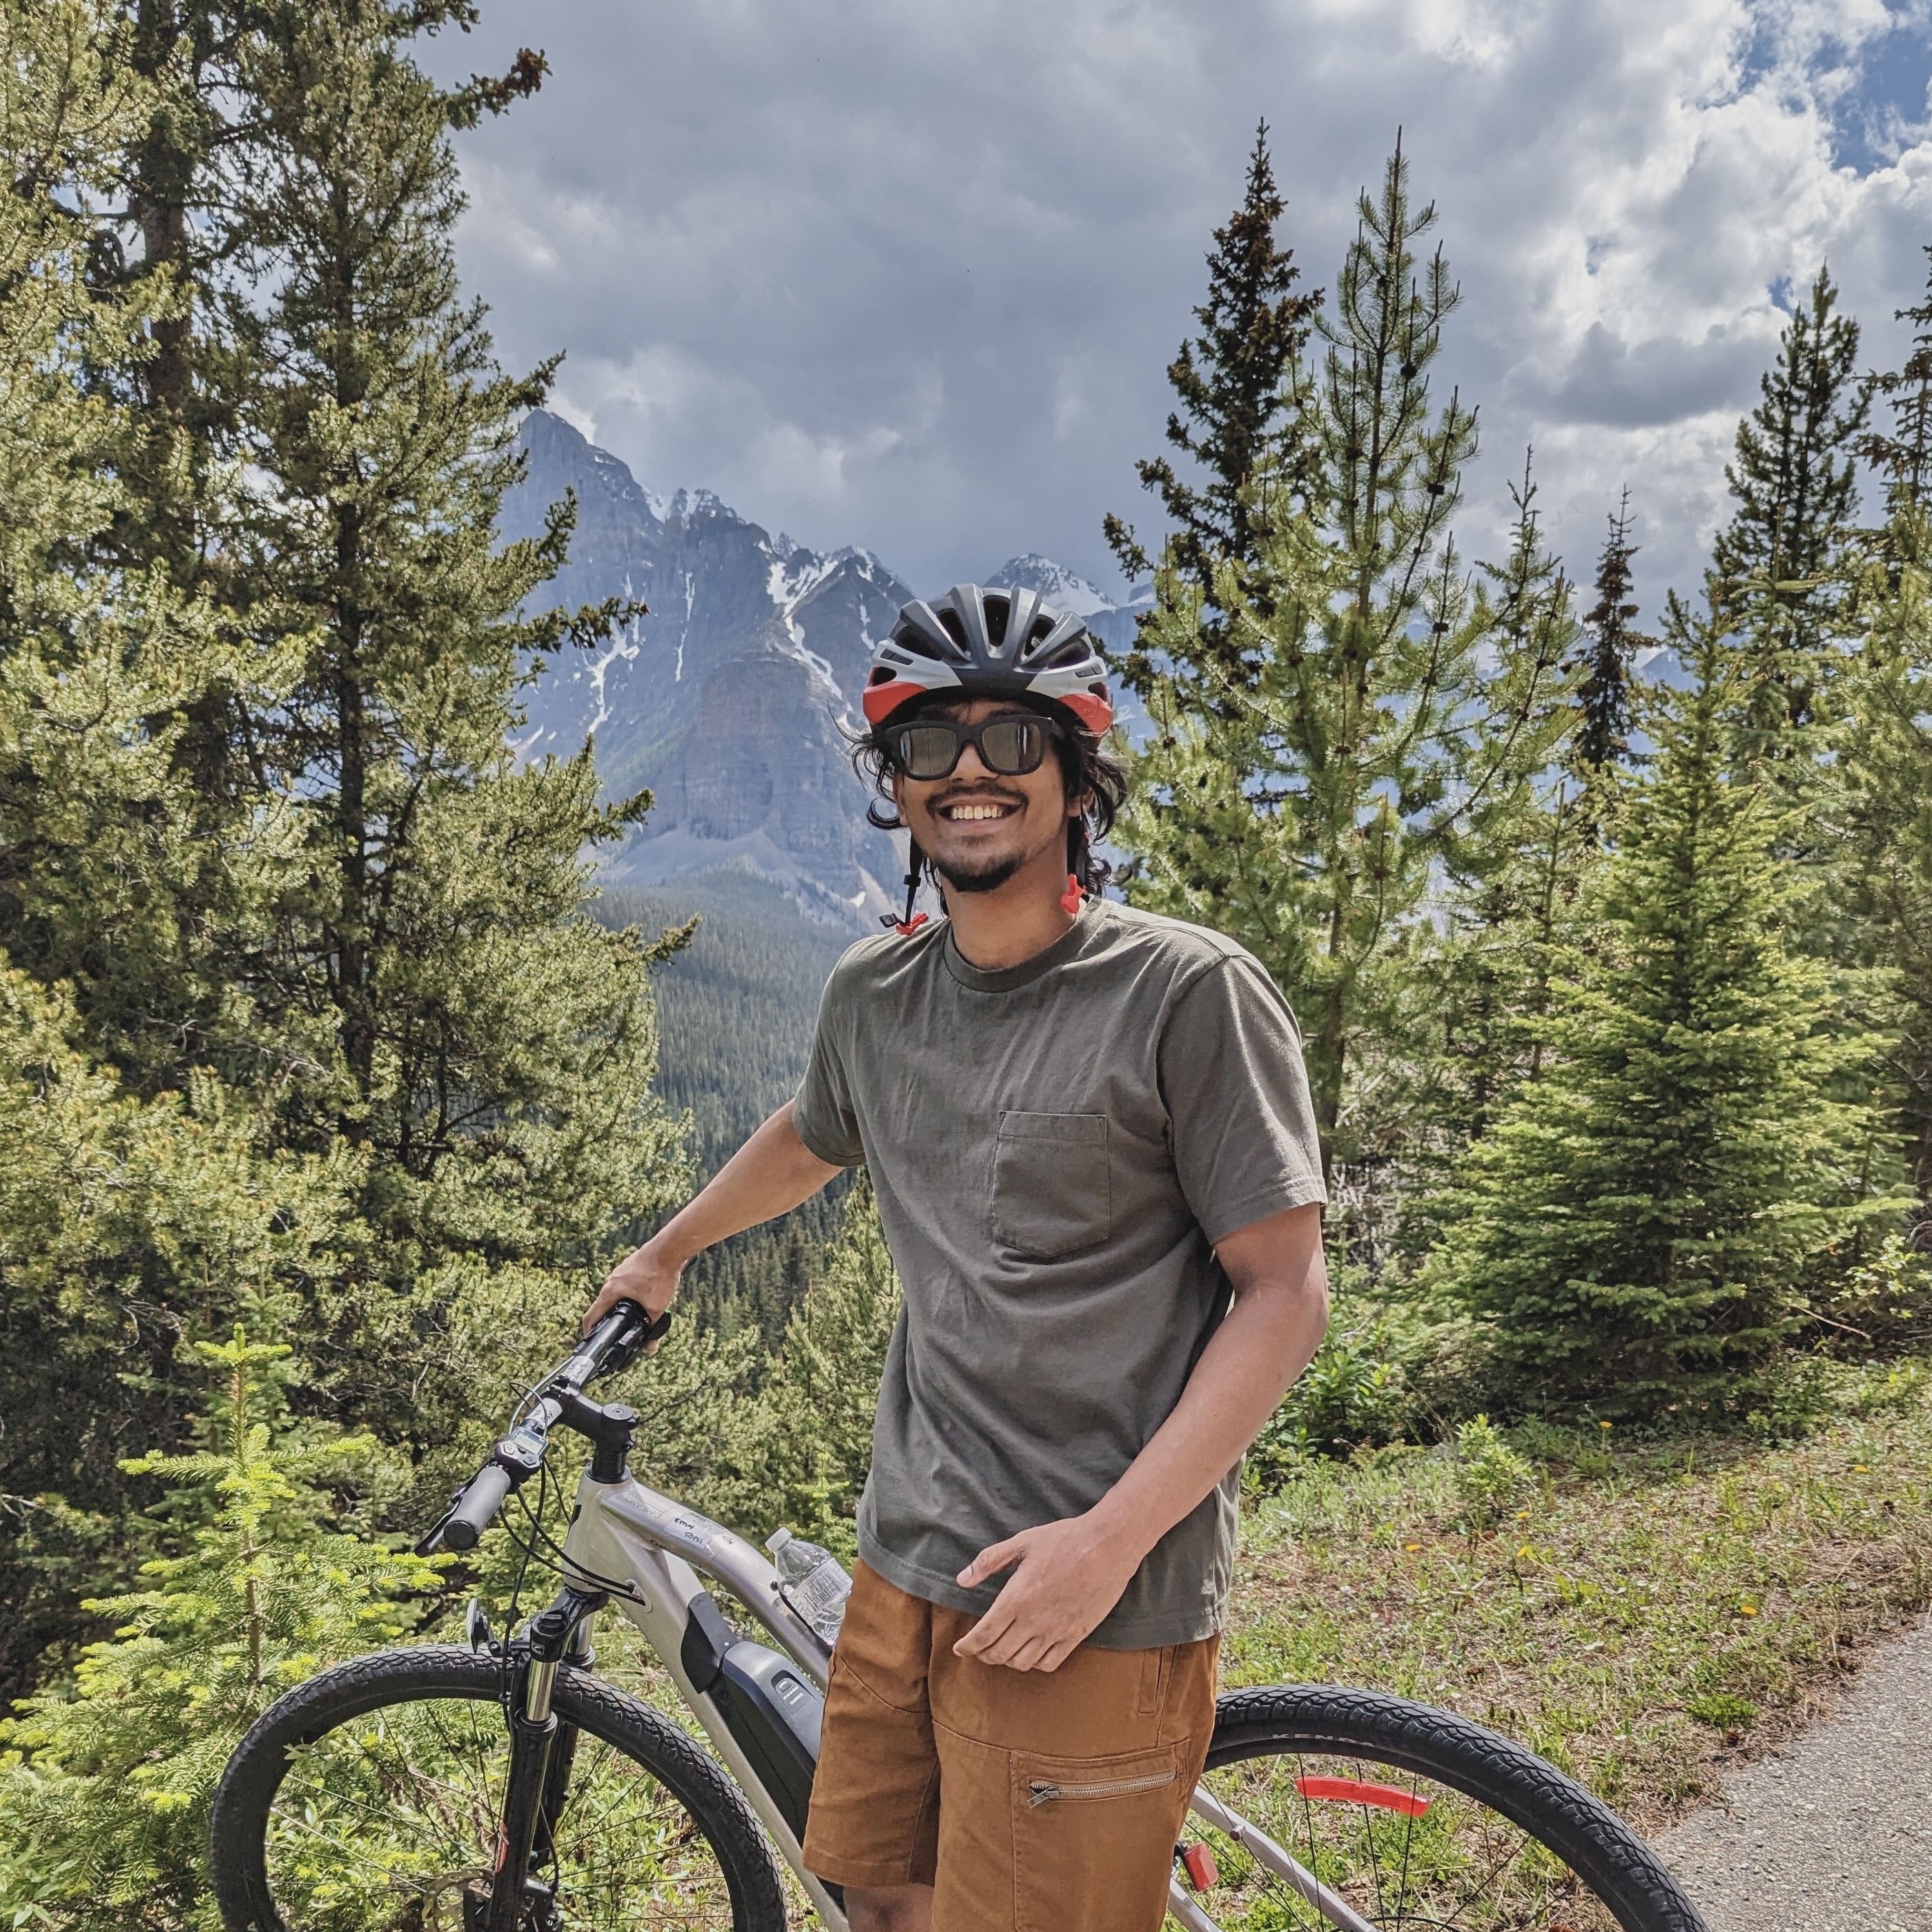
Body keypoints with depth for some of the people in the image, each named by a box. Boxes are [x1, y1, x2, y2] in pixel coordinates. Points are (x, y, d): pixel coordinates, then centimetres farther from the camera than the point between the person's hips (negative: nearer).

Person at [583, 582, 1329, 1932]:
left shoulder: (1188, 991, -12)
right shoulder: (874, 994, 5)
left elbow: (1285, 1293, -12)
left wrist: (1108, 1539, -19)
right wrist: (665, 1253, 39)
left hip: (1099, 1603, -6)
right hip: (908, 1567, 6)